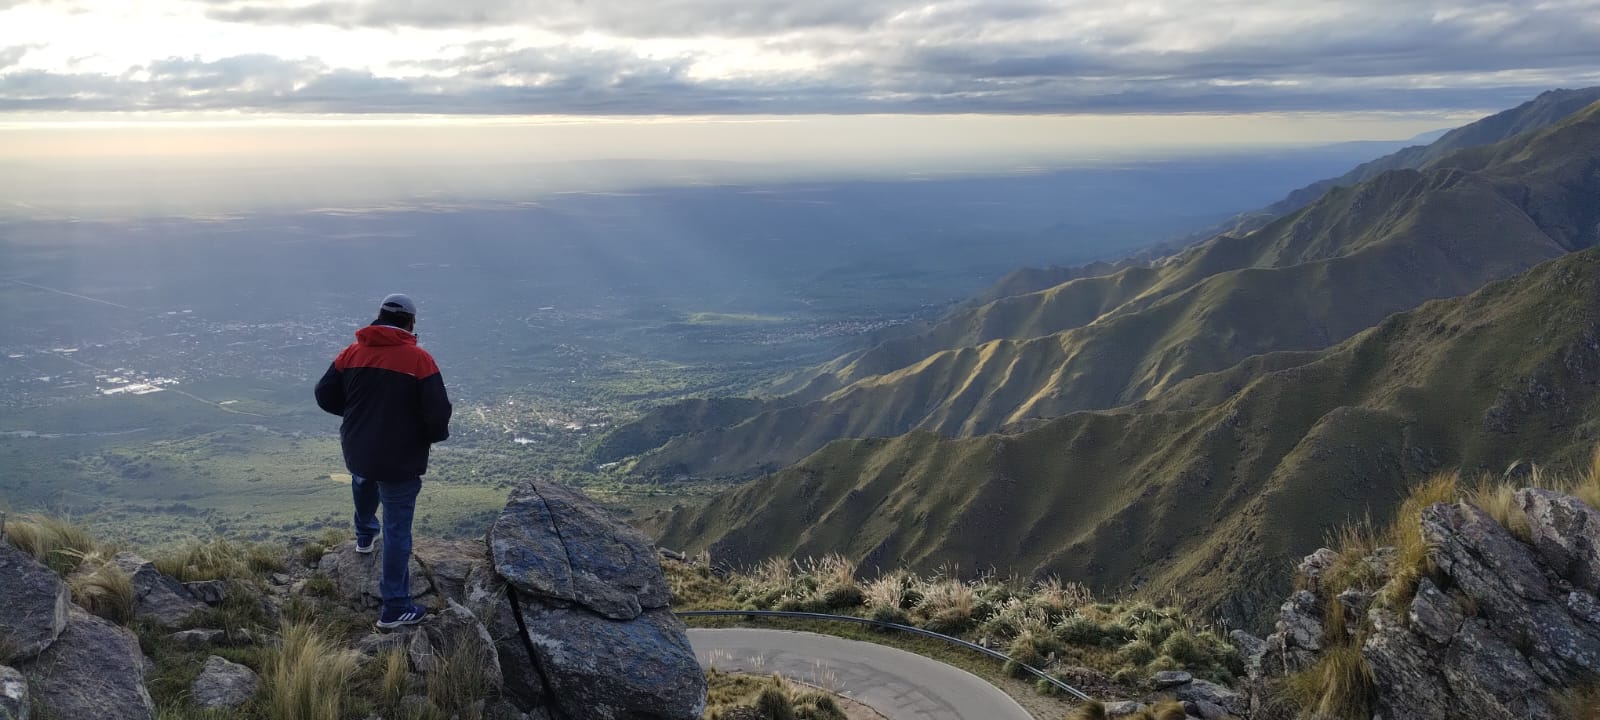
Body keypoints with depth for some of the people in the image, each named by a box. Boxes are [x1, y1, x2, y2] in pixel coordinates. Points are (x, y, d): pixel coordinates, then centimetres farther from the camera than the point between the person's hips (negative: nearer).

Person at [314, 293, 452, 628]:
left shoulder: (352, 353, -2)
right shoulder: (419, 360, -15)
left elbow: (325, 396, 6)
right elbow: (438, 413, -19)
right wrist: (434, 435, 4)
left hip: (356, 453, 5)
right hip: (400, 462, -5)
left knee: (364, 482, 40)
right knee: (397, 531, 2)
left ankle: (365, 535, 64)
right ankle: (395, 608, 5)